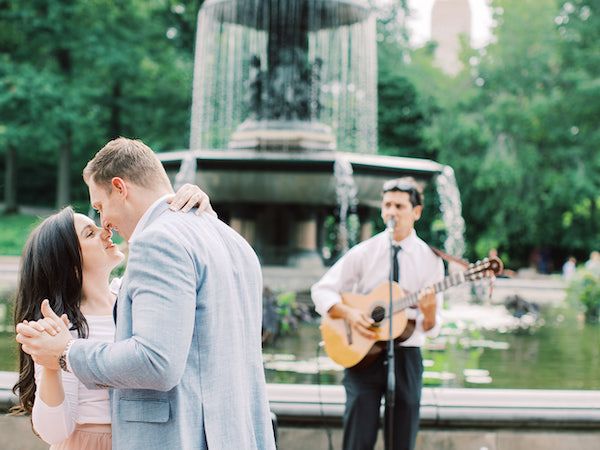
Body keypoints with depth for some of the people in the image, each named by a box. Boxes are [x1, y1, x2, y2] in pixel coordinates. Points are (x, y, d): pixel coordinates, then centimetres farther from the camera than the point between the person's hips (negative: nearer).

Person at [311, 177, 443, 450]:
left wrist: (429, 312, -23)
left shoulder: (430, 260, 1)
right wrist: (349, 314, -15)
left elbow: (431, 328, 0)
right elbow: (322, 290, 1)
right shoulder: (364, 252, 0)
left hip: (406, 357, 1)